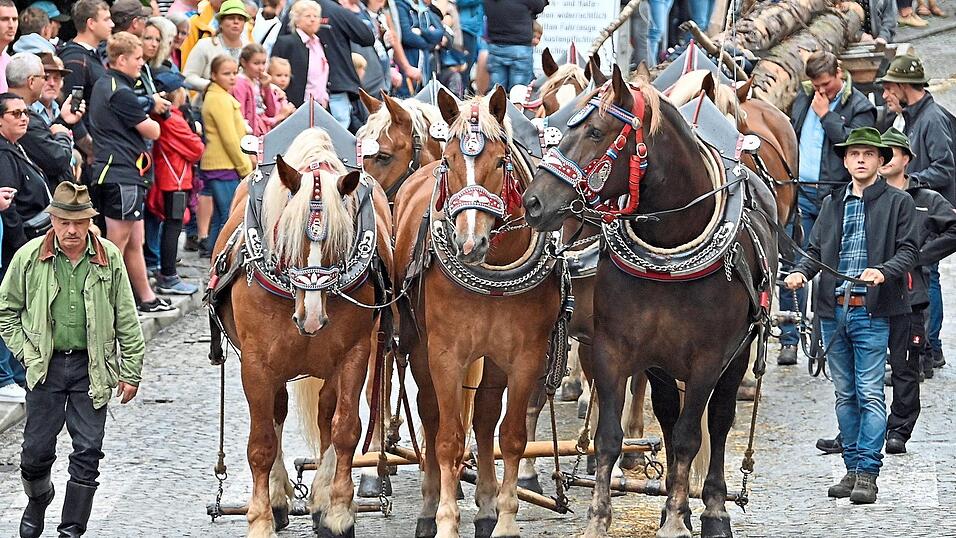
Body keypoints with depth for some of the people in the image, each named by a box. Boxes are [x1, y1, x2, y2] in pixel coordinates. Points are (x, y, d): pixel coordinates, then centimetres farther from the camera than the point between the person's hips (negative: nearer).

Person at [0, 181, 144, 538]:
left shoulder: (110, 258, -3)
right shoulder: (29, 257, -4)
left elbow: (127, 321, 3)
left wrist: (130, 371, 2)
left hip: (92, 367, 0)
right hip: (45, 366, 0)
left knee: (87, 452, 0)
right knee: (37, 448, 5)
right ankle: (37, 502, 36)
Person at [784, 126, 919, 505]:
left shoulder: (898, 203, 3)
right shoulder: (832, 204, 17)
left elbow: (908, 250, -3)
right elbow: (817, 250, 15)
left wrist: (883, 271, -22)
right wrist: (801, 272, -5)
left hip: (871, 311, -5)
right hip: (833, 309, 5)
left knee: (870, 394, -8)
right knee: (845, 395, 9)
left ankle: (867, 473, -8)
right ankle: (853, 469, 14)